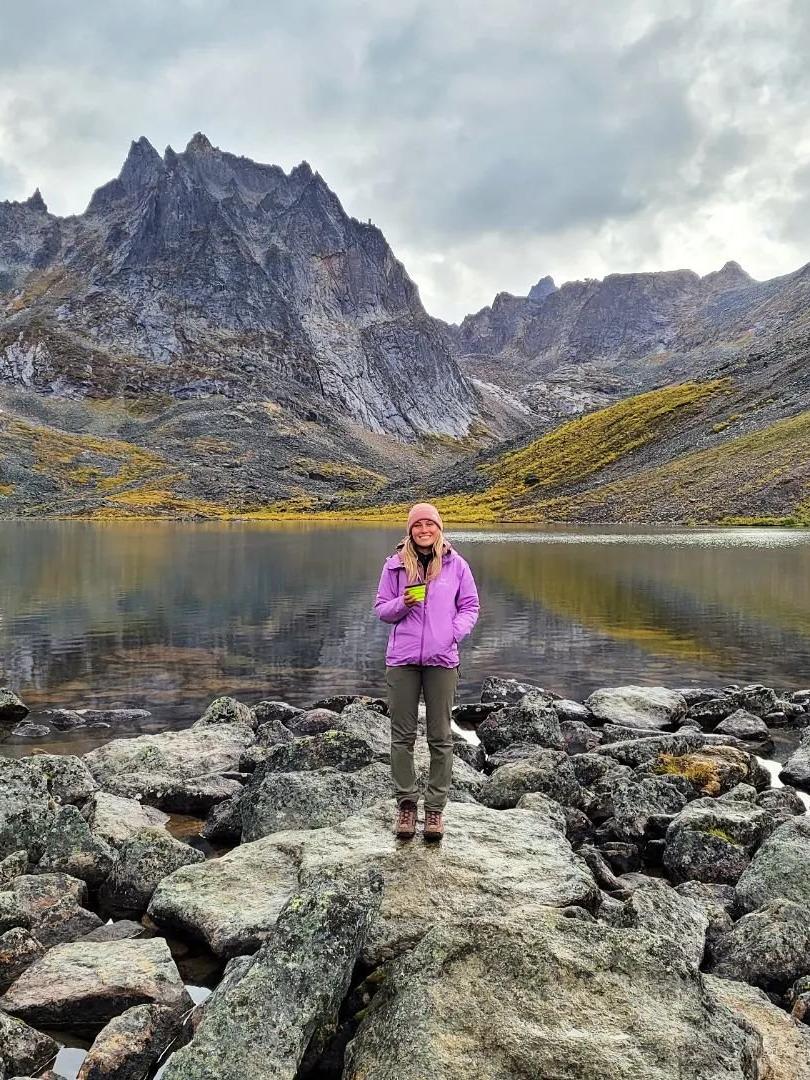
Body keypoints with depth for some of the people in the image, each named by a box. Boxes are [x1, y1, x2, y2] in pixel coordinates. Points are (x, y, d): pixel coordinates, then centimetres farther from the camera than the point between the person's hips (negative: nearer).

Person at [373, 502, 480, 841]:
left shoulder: (456, 564, 4)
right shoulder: (395, 565, 4)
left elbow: (470, 606, 8)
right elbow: (381, 608, 9)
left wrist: (454, 634, -8)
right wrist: (402, 604, -11)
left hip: (442, 660, 0)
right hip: (402, 660, 1)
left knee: (440, 737, 6)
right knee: (402, 736, 5)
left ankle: (435, 807, 15)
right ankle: (406, 803, 17)